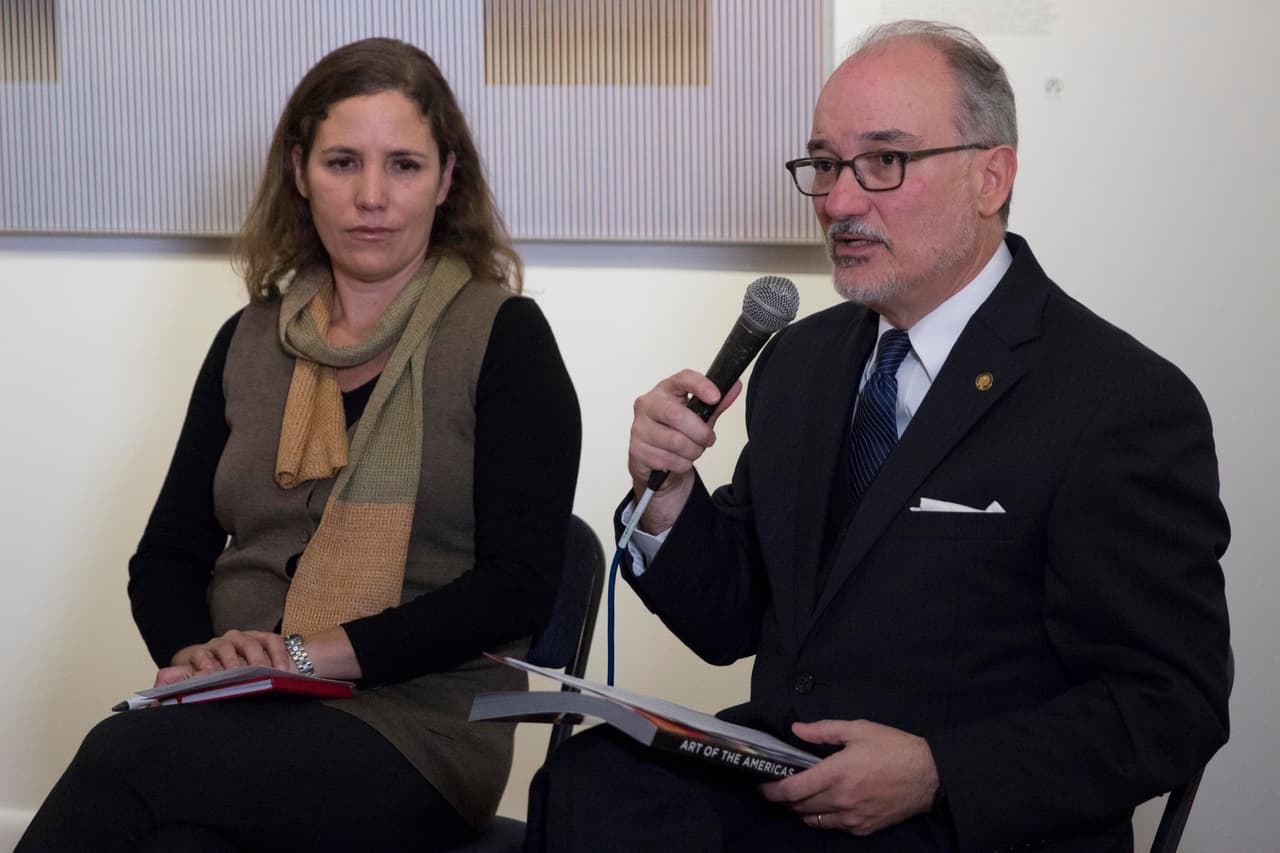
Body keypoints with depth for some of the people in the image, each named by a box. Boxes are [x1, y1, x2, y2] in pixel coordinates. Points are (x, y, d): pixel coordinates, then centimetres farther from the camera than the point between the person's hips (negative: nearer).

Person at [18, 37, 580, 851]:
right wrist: (193, 652, -7)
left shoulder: (504, 337, 1)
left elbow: (519, 586, -7)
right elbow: (166, 557, 17)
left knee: (126, 754, -31)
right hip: (240, 718, 3)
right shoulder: (250, 343, 16)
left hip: (416, 731, -3)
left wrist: (313, 654, -15)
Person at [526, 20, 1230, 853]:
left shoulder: (1130, 405, -9)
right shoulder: (800, 360, 12)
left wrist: (937, 775, -20)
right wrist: (668, 500, -4)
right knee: (593, 779, -25)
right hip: (770, 785, 5)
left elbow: (1171, 705, -11)